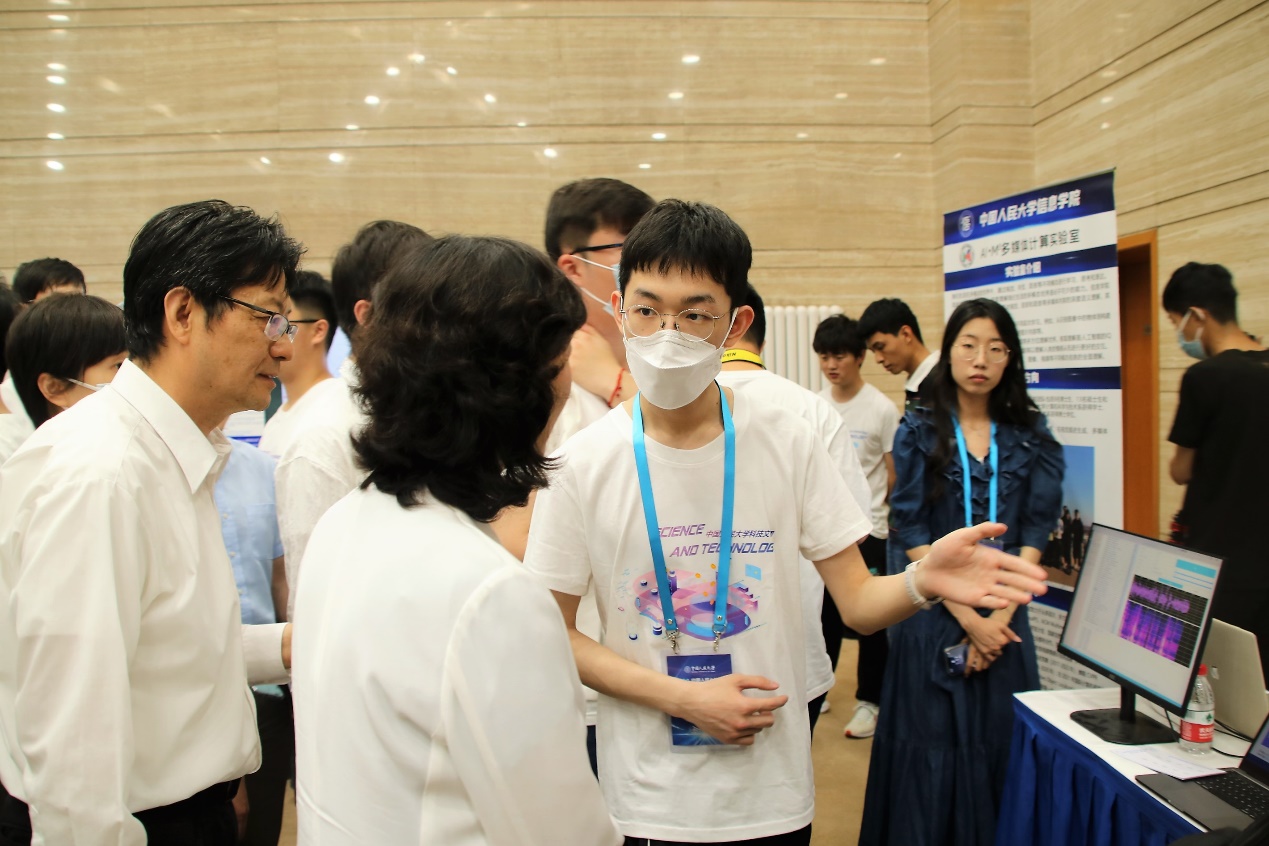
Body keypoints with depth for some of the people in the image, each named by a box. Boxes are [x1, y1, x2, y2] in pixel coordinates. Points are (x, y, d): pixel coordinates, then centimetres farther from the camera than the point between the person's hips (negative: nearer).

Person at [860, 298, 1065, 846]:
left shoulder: (1030, 436, 5)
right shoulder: (919, 431, -1)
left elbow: (1035, 533, 1)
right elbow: (911, 533, -6)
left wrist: (999, 617, -10)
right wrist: (966, 616, -11)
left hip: (1004, 620, 2)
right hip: (933, 616, -2)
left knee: (997, 749, 6)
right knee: (931, 751, 3)